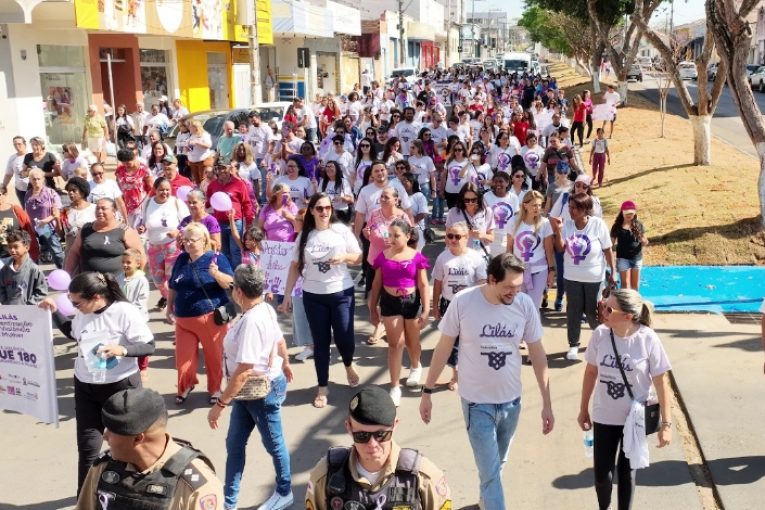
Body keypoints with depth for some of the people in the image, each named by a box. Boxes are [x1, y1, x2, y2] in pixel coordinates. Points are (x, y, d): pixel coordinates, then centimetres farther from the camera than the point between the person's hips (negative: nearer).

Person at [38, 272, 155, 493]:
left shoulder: (125, 312, -20)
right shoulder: (81, 313, -2)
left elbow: (149, 346, -17)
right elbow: (74, 335, 18)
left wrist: (123, 350, -35)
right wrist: (54, 313, 5)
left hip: (121, 386, -4)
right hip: (85, 387, 5)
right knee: (87, 446, 7)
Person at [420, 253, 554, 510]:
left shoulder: (525, 304, -13)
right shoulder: (463, 302, -19)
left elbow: (537, 354, -2)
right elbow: (443, 348, -7)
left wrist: (547, 403, -1)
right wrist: (427, 392, -2)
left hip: (511, 400, 3)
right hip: (477, 402, -3)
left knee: (496, 465, 23)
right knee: (490, 472, -2)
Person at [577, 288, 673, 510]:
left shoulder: (648, 339, -20)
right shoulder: (600, 334, -12)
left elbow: (661, 383, -11)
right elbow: (591, 371, 2)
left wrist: (666, 423, -8)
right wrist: (583, 409, 10)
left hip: (635, 418, -2)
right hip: (604, 416, 2)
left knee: (626, 470, 13)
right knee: (602, 473, 8)